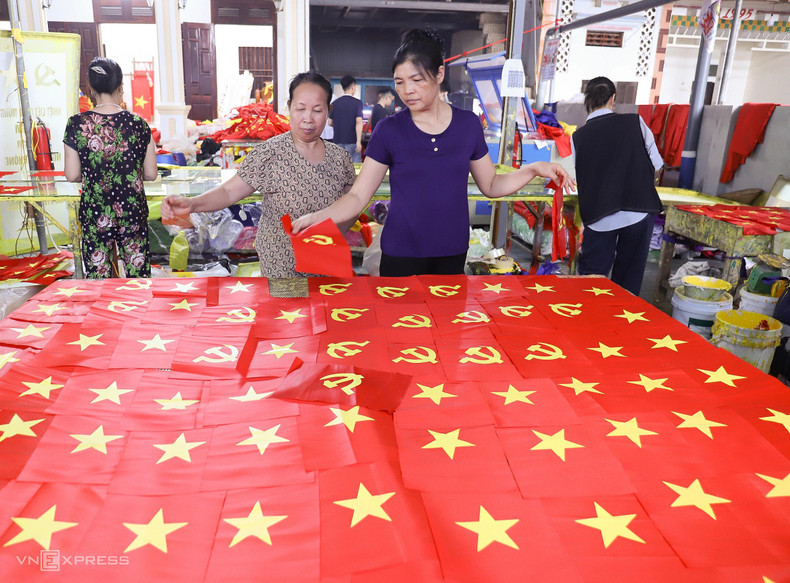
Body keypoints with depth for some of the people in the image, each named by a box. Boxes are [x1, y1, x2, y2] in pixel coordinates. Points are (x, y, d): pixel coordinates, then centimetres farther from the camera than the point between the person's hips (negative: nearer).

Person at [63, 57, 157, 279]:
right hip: (133, 213, 0)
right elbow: (151, 174, -1)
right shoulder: (138, 124, -6)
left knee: (97, 279, 10)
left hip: (94, 215, 0)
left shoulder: (76, 124, -6)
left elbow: (72, 175, -3)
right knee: (138, 279, 8)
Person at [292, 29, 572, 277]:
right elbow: (358, 196, -9)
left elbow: (491, 185, 9)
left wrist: (533, 169, -6)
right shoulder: (389, 130, -7)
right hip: (401, 254, -2)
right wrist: (319, 217, -26)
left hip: (453, 252, 3)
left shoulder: (468, 124, 0)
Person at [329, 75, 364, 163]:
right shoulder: (357, 103, -6)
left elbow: (330, 123, 9)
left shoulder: (334, 103, 5)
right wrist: (358, 141, -18)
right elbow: (358, 122, -15)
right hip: (352, 141, -4)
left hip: (338, 140, 4)